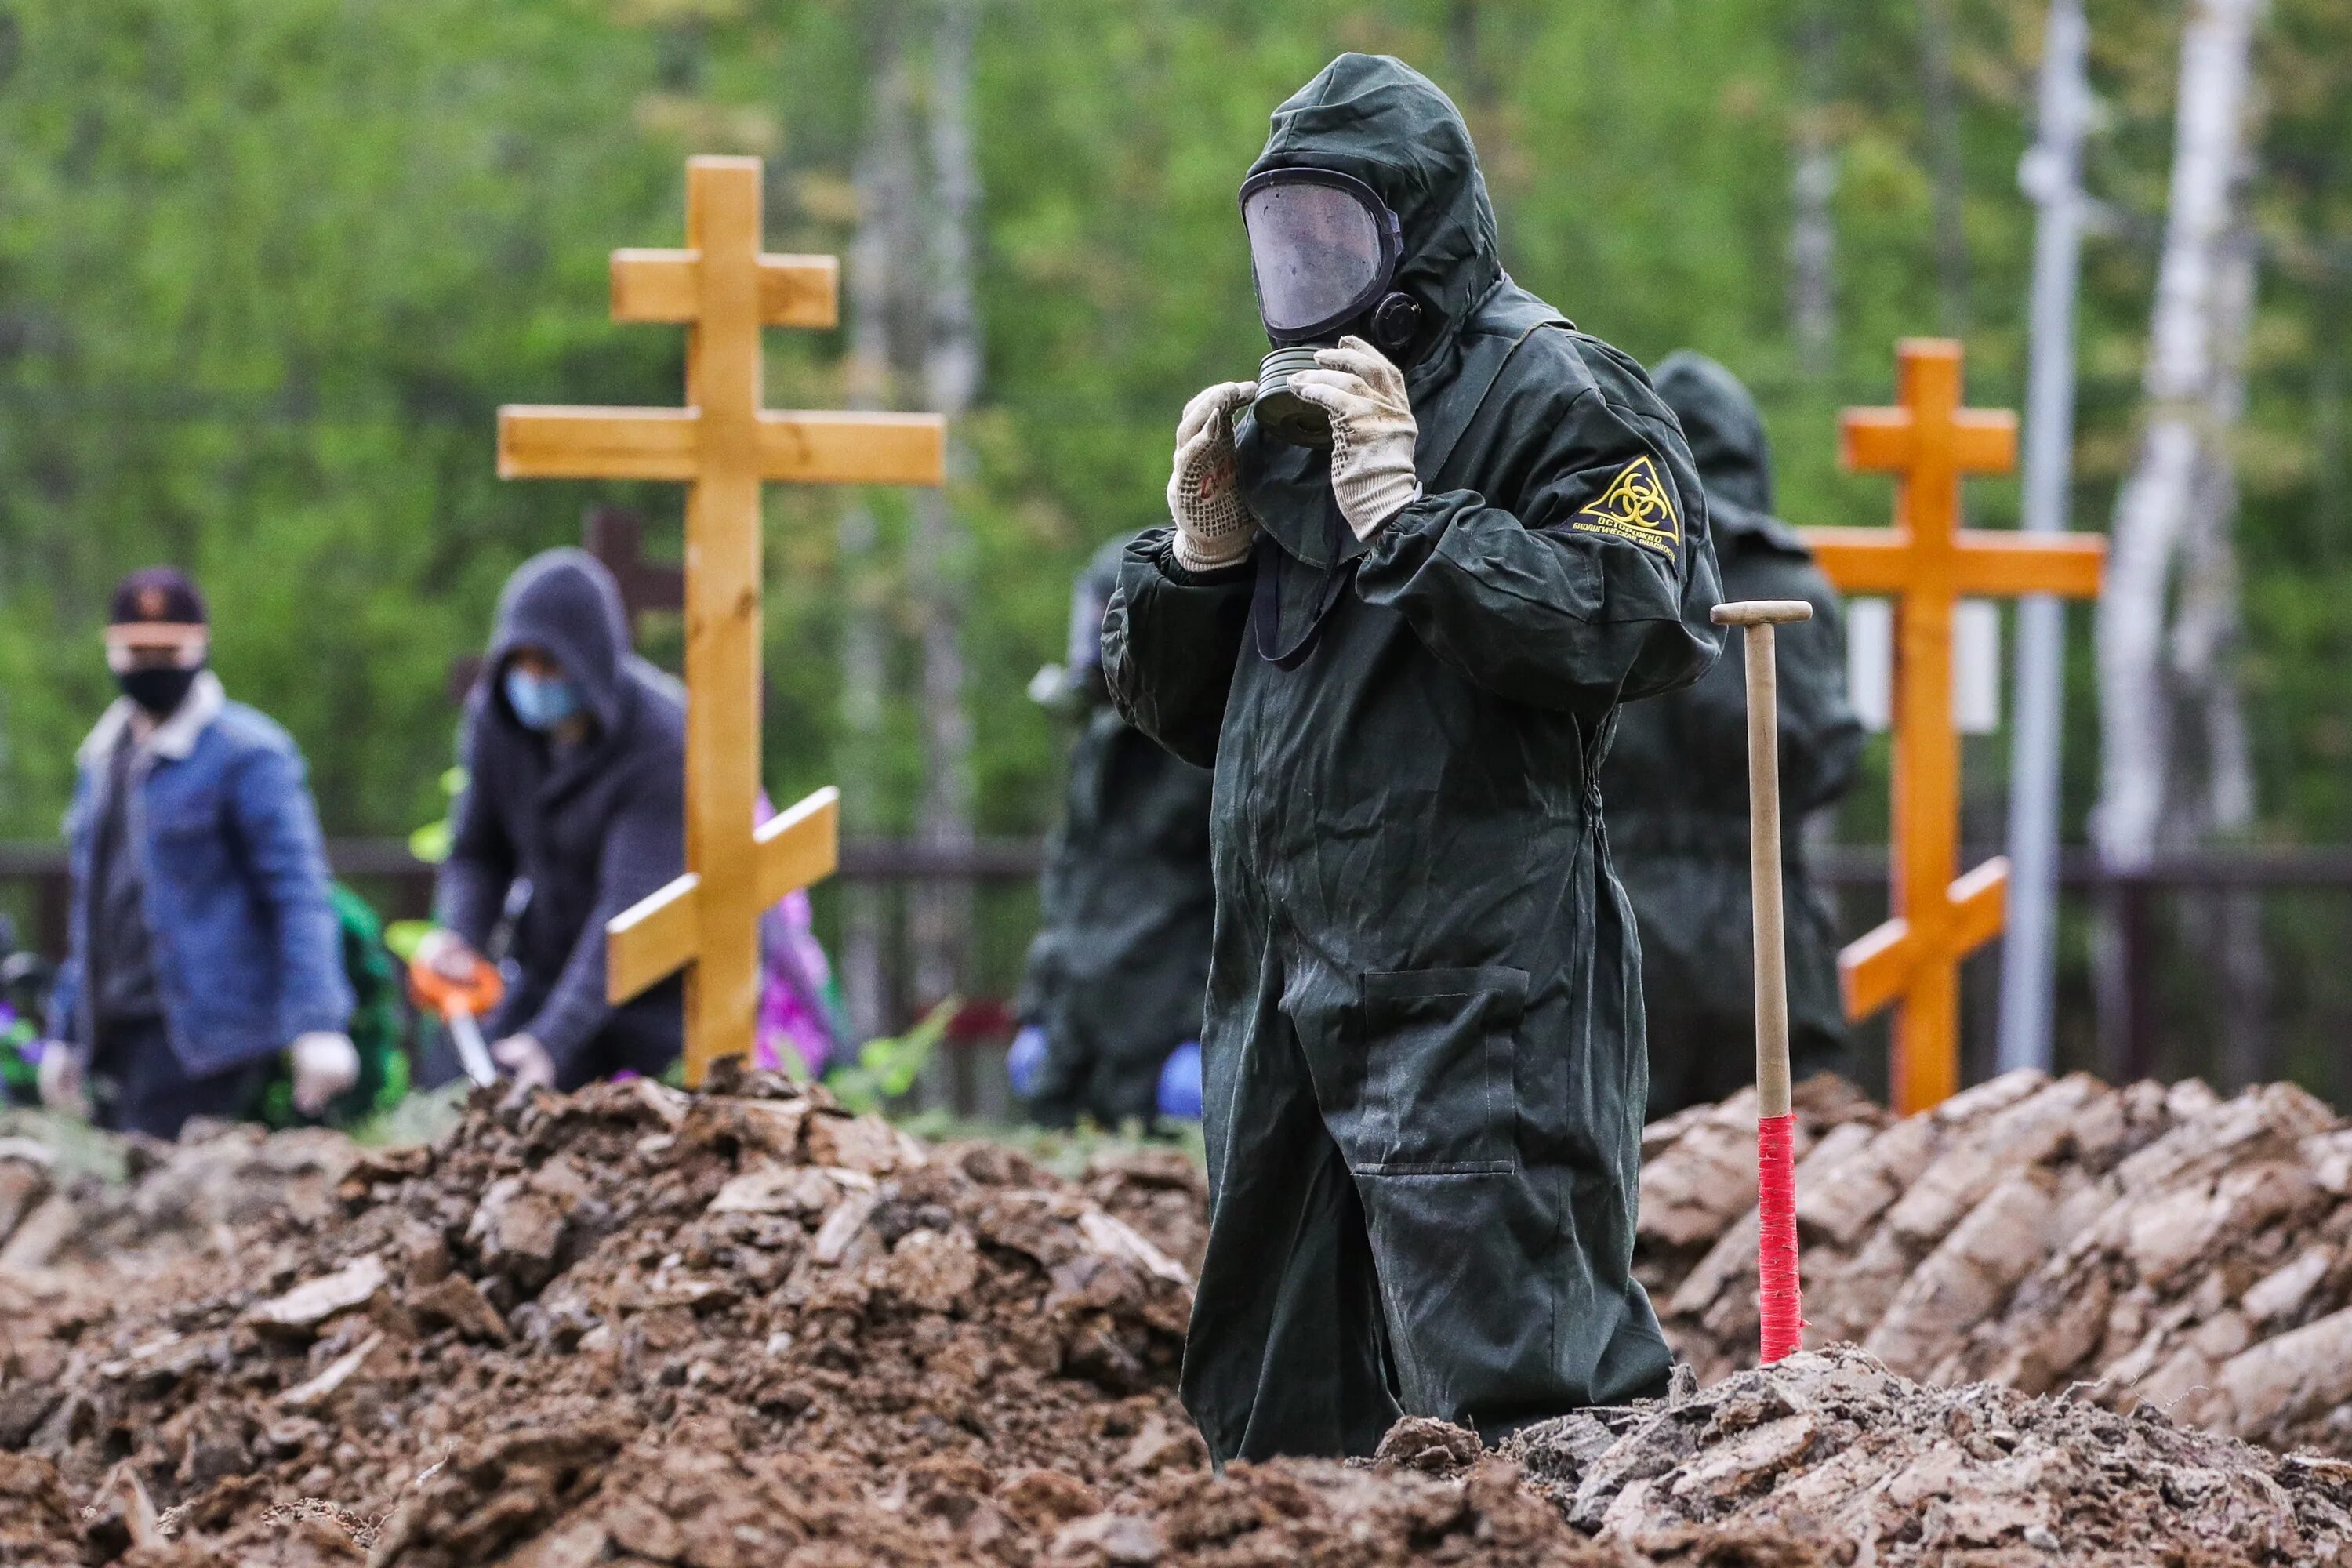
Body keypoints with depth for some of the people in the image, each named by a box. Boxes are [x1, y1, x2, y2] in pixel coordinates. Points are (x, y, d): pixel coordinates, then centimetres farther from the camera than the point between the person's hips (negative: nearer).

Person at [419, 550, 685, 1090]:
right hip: (551, 969, 5)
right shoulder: (496, 717, -8)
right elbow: (478, 852, 4)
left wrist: (553, 1039, -39)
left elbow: (630, 905, -30)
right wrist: (458, 935, -19)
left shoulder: (661, 739, -25)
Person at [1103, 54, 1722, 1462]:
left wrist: (1405, 513, -17)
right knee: (1274, 1427, 12)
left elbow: (1648, 623, -20)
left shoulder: (1551, 393, -4)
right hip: (1281, 1000, 8)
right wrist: (1205, 543, 3)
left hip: (1476, 1004, -8)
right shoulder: (1287, 409, 20)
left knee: (1513, 1411, -13)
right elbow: (1178, 707, 22)